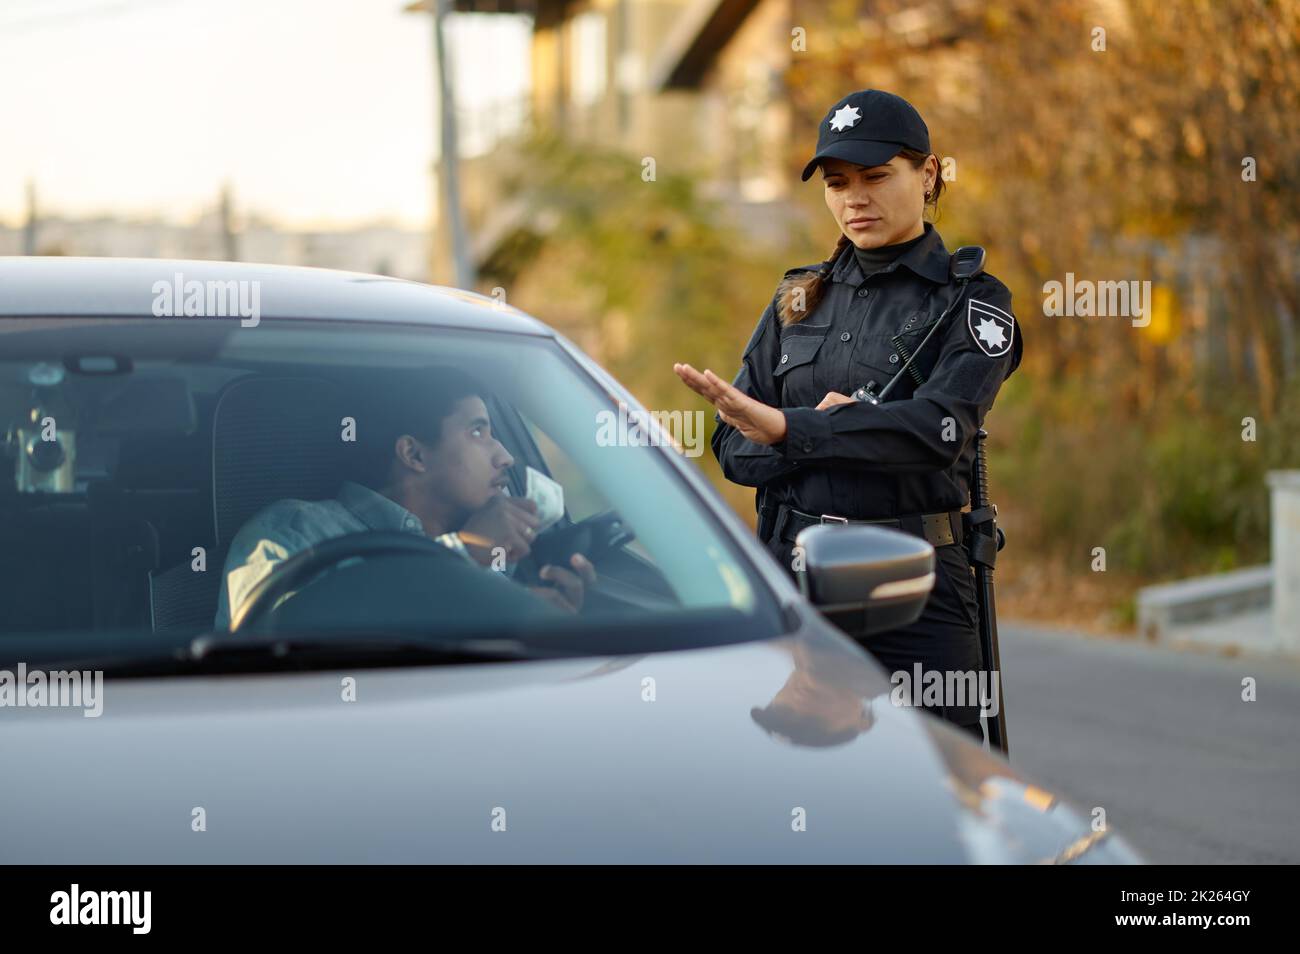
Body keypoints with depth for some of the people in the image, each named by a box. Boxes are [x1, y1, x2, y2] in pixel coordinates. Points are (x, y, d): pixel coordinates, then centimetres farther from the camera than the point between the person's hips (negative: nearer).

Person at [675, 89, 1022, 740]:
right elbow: (735, 447, 7)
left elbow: (938, 427, -17)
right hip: (791, 572, 4)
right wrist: (832, 434, -12)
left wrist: (789, 428, -25)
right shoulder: (800, 297, 14)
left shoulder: (969, 301, 1)